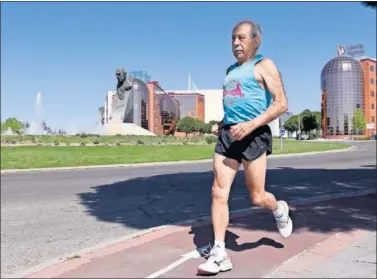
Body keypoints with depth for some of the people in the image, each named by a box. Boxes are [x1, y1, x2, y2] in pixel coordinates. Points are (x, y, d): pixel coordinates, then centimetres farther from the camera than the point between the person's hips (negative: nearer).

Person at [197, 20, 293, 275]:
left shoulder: (264, 65, -1)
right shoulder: (231, 70, 20)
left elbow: (282, 104, -10)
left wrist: (250, 125, -21)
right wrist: (221, 123, 15)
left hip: (253, 135, -6)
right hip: (228, 135, 6)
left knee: (257, 197, 1)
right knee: (218, 193, -4)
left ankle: (280, 210, 36)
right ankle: (220, 254, 3)